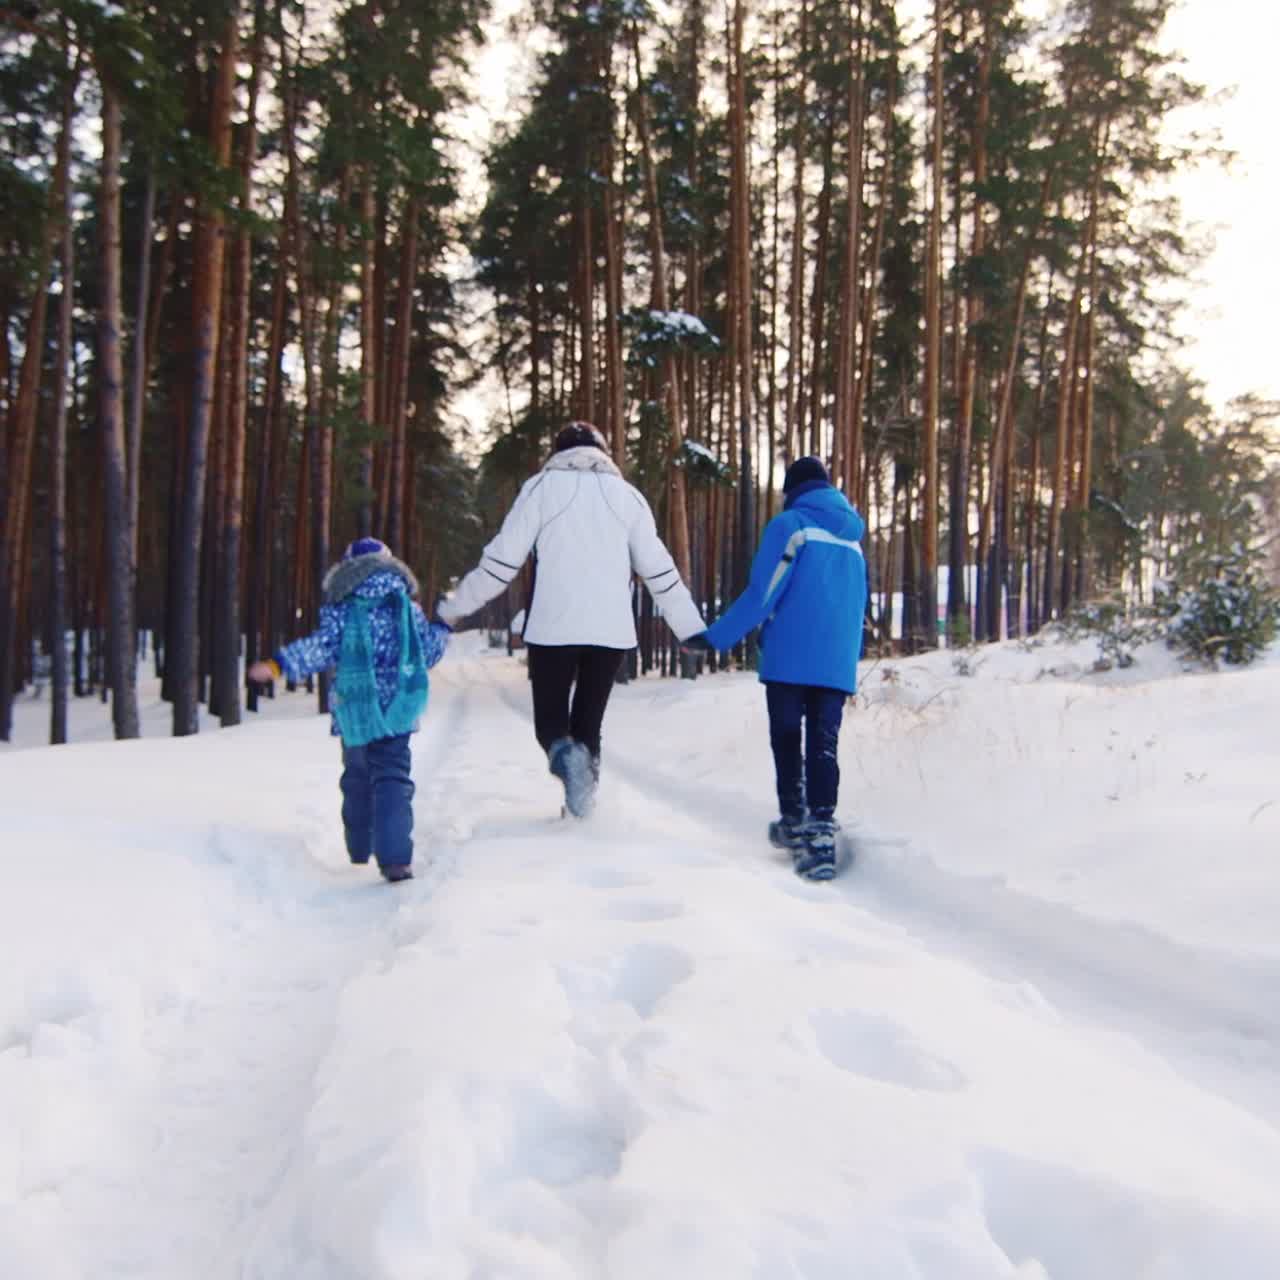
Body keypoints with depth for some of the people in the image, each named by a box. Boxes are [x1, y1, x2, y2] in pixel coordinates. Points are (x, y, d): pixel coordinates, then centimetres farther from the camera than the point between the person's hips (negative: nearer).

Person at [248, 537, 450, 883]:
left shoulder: (341, 609, 0)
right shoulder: (408, 607, 5)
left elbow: (322, 647, -11)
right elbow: (428, 651, 11)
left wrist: (279, 664, -8)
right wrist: (442, 628, 30)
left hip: (353, 711, 1)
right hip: (395, 708, 0)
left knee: (356, 778, 19)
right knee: (392, 779, -5)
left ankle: (359, 848, 30)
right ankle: (394, 858, -21)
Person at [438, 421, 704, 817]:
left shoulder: (542, 486, 5)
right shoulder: (627, 494, 12)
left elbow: (502, 558, 1)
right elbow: (659, 570, 10)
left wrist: (454, 608, 11)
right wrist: (691, 629, 16)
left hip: (553, 628, -2)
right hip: (611, 631, 2)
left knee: (550, 717, 8)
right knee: (589, 719, 15)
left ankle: (564, 754, -23)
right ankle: (582, 797, 6)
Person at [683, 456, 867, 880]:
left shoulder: (789, 525, -3)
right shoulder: (852, 537, 17)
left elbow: (761, 594, -11)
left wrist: (714, 637, -6)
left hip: (790, 660, -4)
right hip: (837, 665, 4)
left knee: (787, 740, 11)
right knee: (824, 746, 0)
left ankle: (794, 823, 19)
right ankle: (821, 834, -12)